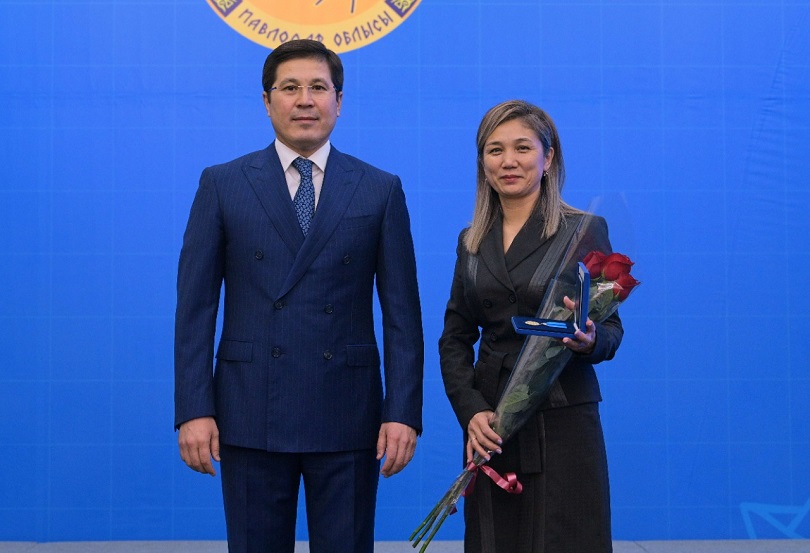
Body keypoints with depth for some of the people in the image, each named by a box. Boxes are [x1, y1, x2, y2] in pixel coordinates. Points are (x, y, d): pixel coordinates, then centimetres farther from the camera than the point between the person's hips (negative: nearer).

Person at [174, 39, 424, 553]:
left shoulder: (381, 191, 5)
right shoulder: (222, 185, 4)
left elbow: (402, 313, 3)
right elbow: (195, 307, 1)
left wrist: (404, 412, -4)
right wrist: (194, 410, -6)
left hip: (347, 416, 0)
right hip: (250, 415, 0)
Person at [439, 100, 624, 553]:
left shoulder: (586, 230, -1)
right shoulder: (472, 241, 10)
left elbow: (611, 328, -1)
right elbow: (455, 338, 9)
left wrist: (590, 341, -24)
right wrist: (470, 411, -7)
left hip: (563, 424, -3)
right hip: (490, 425, 4)